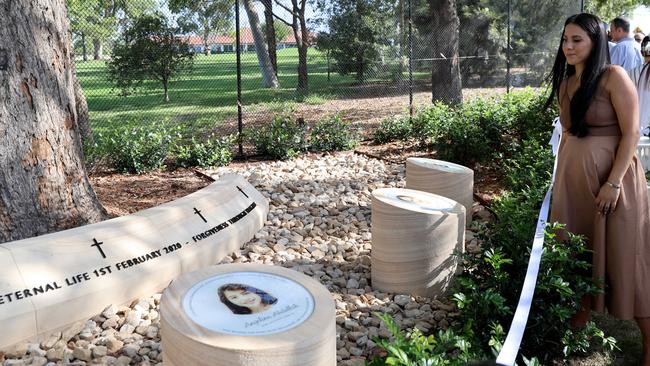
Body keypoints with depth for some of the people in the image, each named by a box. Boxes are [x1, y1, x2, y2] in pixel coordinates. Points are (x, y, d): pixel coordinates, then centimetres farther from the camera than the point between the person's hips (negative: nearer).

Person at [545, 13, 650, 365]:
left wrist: (614, 182, -20)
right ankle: (576, 330, 26)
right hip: (573, 177, 6)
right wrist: (560, 175, 12)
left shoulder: (614, 76, -9)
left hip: (611, 175, -6)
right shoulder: (564, 83, 10)